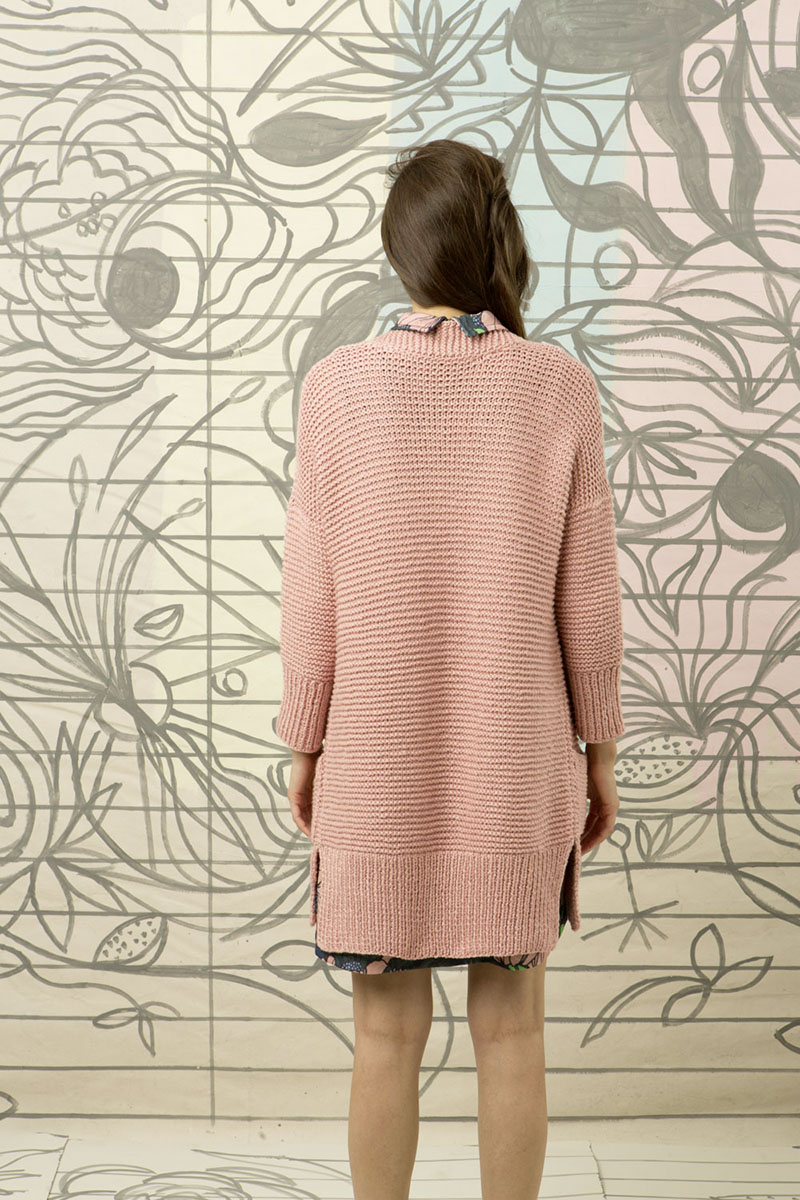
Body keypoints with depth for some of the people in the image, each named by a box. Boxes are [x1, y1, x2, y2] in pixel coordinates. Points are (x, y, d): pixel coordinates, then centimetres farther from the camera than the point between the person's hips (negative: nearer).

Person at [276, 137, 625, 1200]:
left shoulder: (337, 387, -8)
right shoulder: (559, 388, -8)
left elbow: (313, 595, -5)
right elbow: (586, 594, -4)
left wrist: (304, 745, 7)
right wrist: (599, 748, 8)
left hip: (379, 762, 0)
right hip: (516, 761, 1)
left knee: (388, 1034, 10)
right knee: (510, 1027, 12)